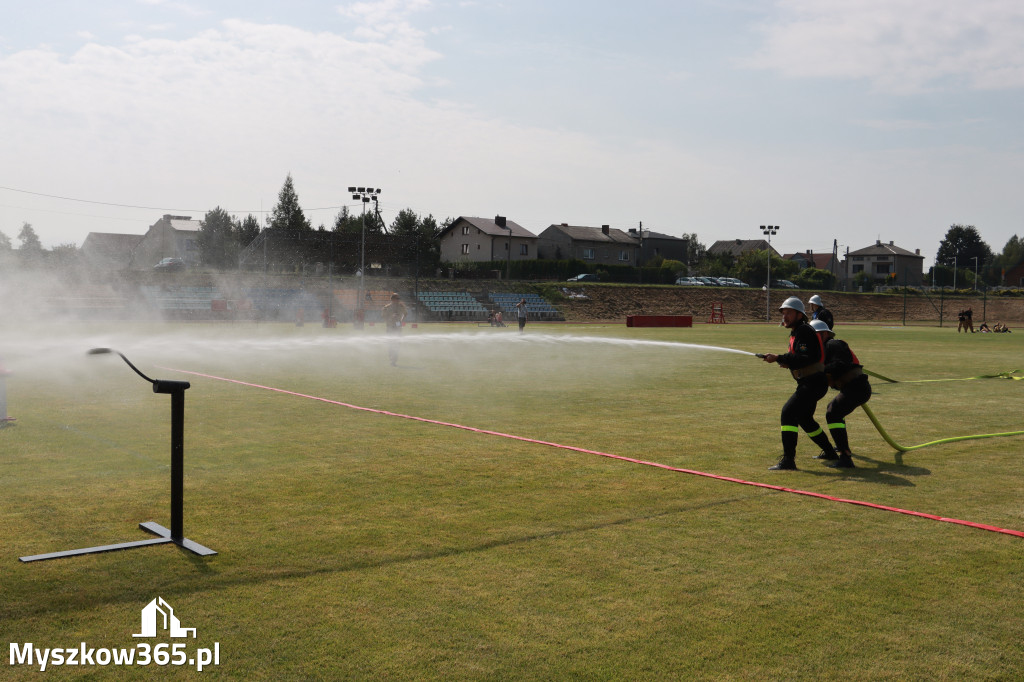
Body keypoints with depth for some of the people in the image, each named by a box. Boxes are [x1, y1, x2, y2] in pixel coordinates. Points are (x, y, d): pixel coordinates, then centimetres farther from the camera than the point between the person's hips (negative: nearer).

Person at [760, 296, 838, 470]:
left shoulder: (804, 331, -16)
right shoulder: (795, 332, 15)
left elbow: (805, 358, -27)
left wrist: (778, 358, -30)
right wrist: (787, 362, 4)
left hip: (814, 383, -11)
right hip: (810, 383, 11)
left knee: (788, 412, -20)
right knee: (804, 418, 25)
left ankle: (788, 460, -24)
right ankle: (830, 452, 40)